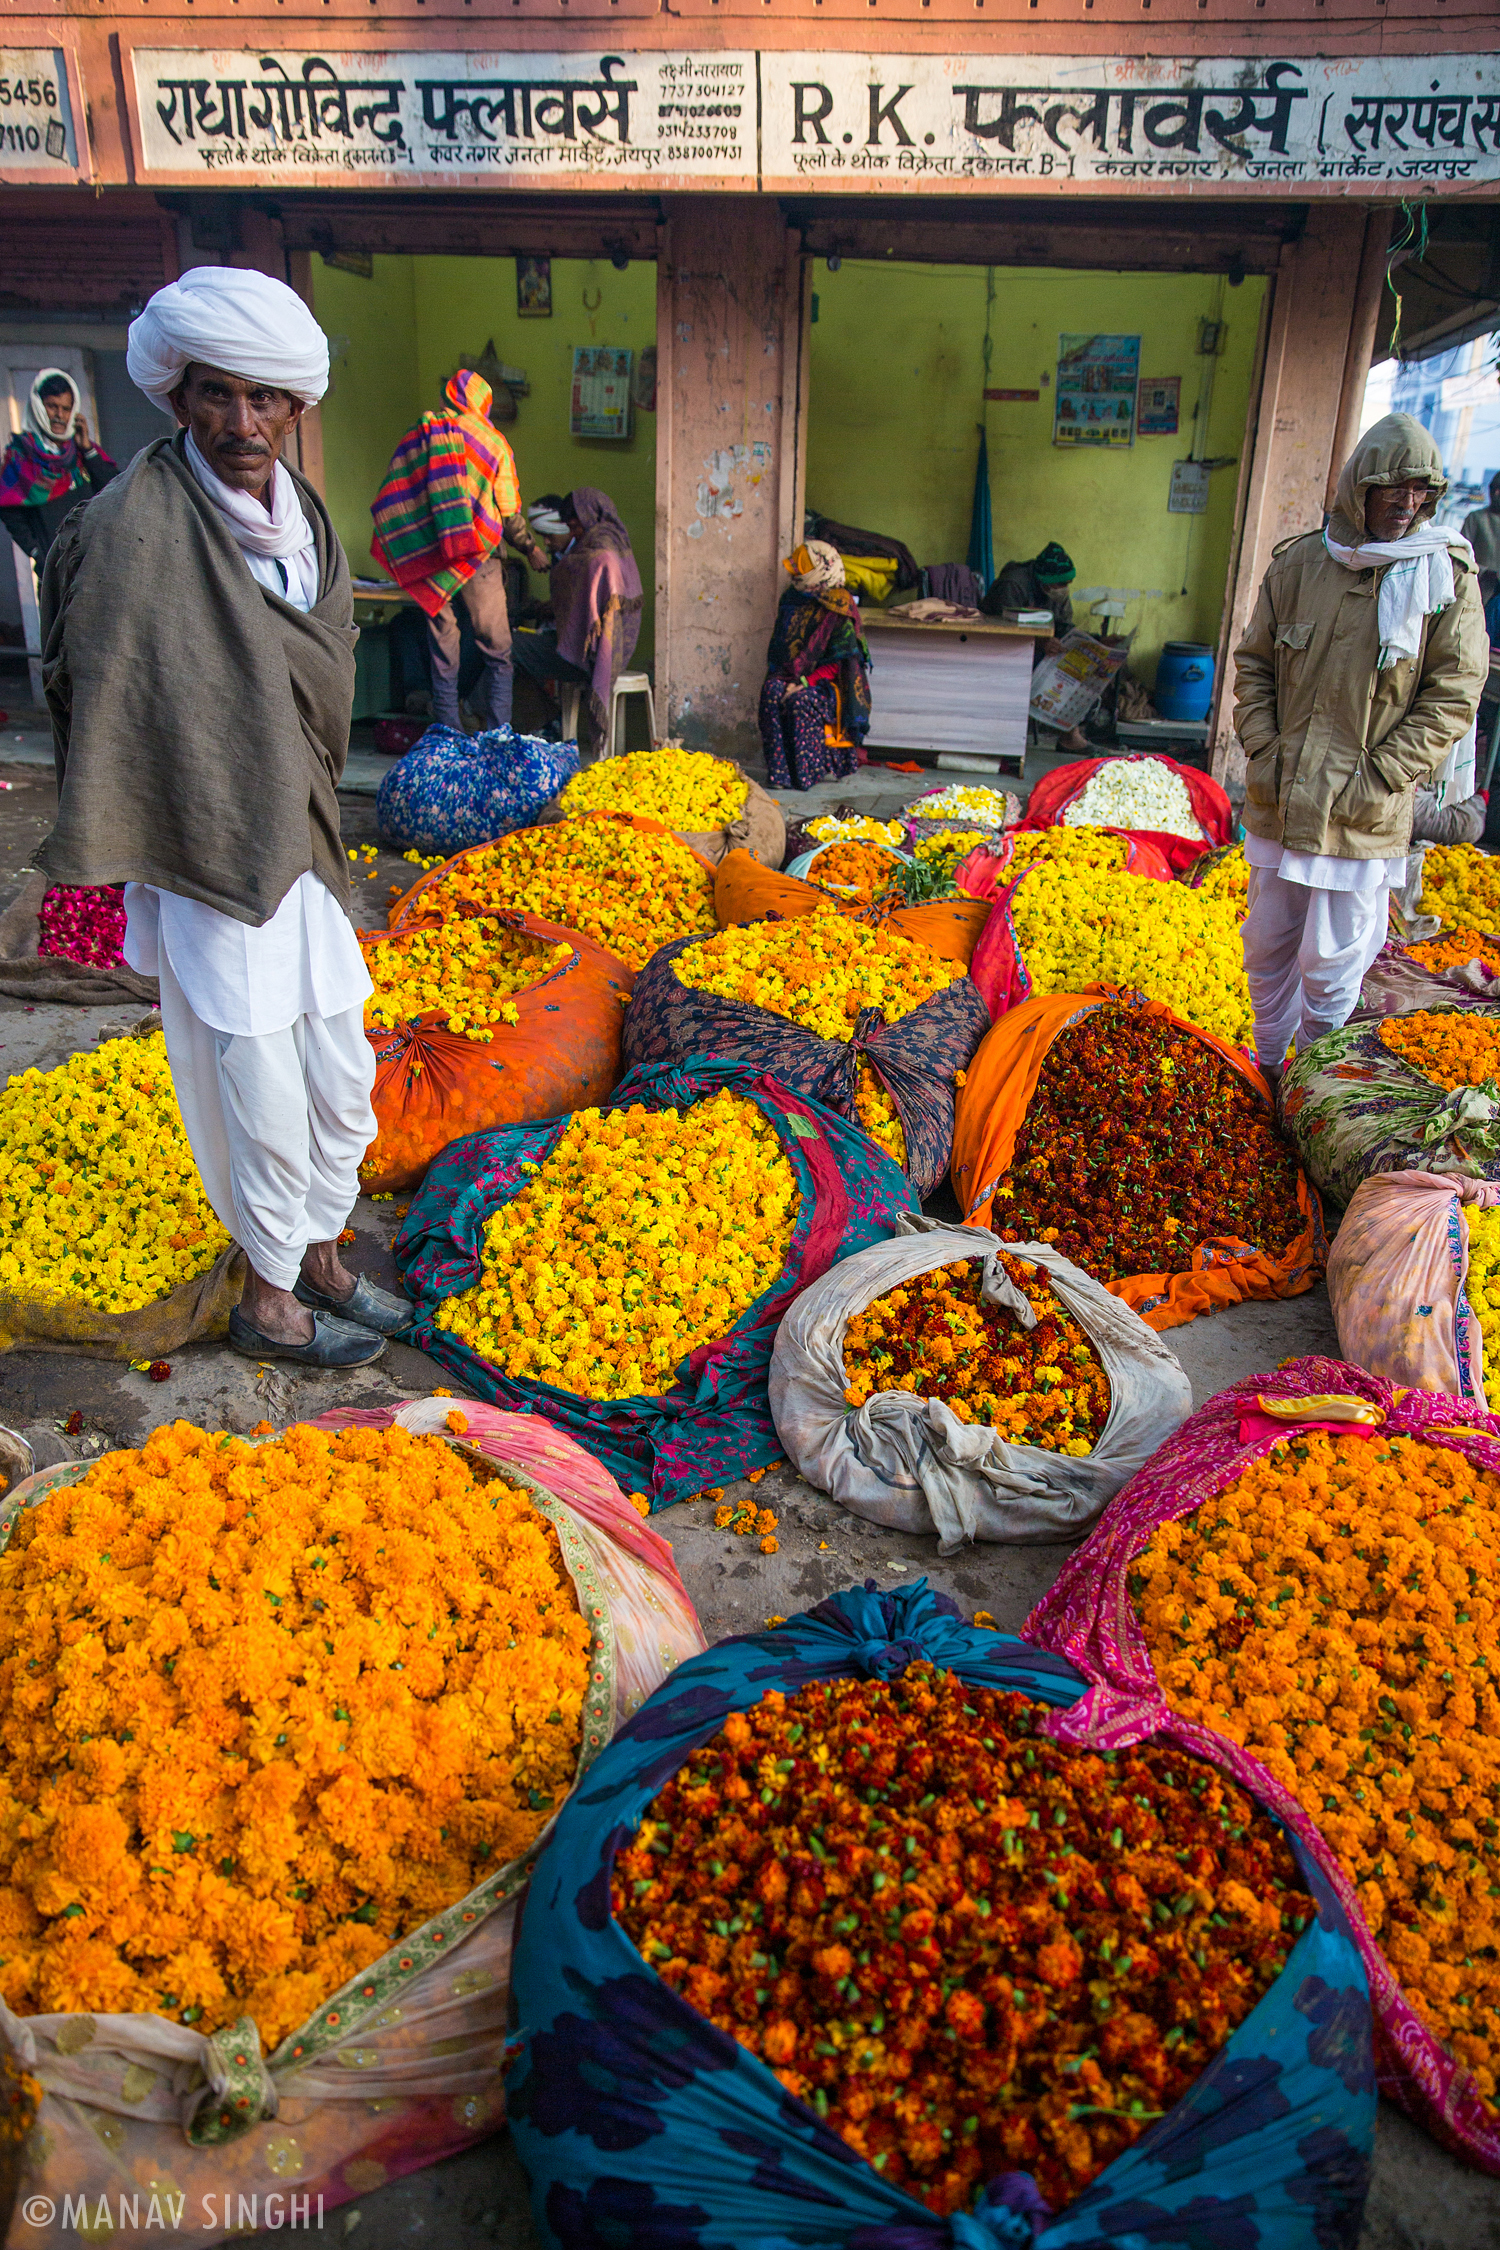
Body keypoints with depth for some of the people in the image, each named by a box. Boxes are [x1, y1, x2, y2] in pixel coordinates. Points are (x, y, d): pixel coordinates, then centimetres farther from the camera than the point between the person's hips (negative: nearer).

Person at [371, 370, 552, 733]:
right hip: (477, 559, -3)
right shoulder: (492, 442, 2)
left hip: (429, 565, 3)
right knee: (496, 652, 5)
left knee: (442, 658, 9)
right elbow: (509, 512, 0)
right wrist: (530, 549, 14)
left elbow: (387, 505, 7)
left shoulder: (415, 438, 9)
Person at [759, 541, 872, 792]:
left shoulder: (839, 612, -10)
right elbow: (777, 648, 17)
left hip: (827, 681, -5)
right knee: (771, 692, -25)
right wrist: (778, 675, -2)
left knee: (800, 701, -34)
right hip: (793, 676, 5)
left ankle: (814, 770, -20)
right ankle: (780, 771, -26)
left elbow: (838, 663, -14)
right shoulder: (791, 601, 10)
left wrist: (804, 682, -23)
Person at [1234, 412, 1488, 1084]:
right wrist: (1263, 754, 0)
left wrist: (1376, 781, -12)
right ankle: (1266, 1069, 37)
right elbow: (1253, 664, 11)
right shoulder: (1299, 562, 2)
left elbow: (1453, 694, -5)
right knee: (1268, 948, 16)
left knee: (1331, 965, 0)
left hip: (1364, 816, -3)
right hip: (1279, 801, 3)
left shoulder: (1448, 574, -4)